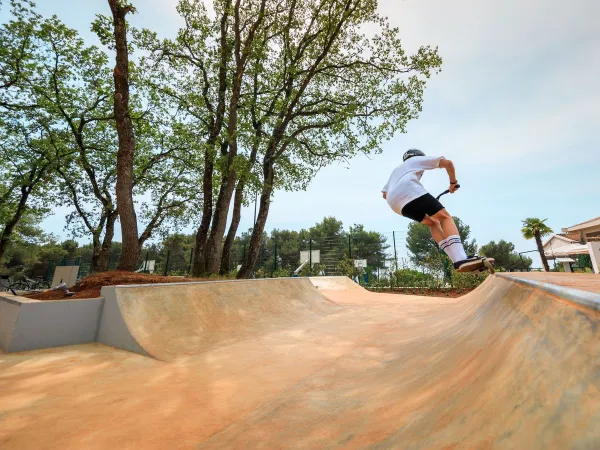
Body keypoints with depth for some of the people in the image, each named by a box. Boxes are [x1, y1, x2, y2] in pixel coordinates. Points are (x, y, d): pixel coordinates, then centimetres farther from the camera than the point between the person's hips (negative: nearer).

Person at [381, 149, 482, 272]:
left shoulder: (396, 170, 45)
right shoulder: (419, 159, 30)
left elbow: (385, 194, 37)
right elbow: (447, 163, 19)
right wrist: (453, 182, 31)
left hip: (395, 203, 6)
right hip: (409, 190, -6)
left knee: (433, 223, 15)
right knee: (445, 217, -7)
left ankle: (457, 260, 1)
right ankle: (461, 259, -29)